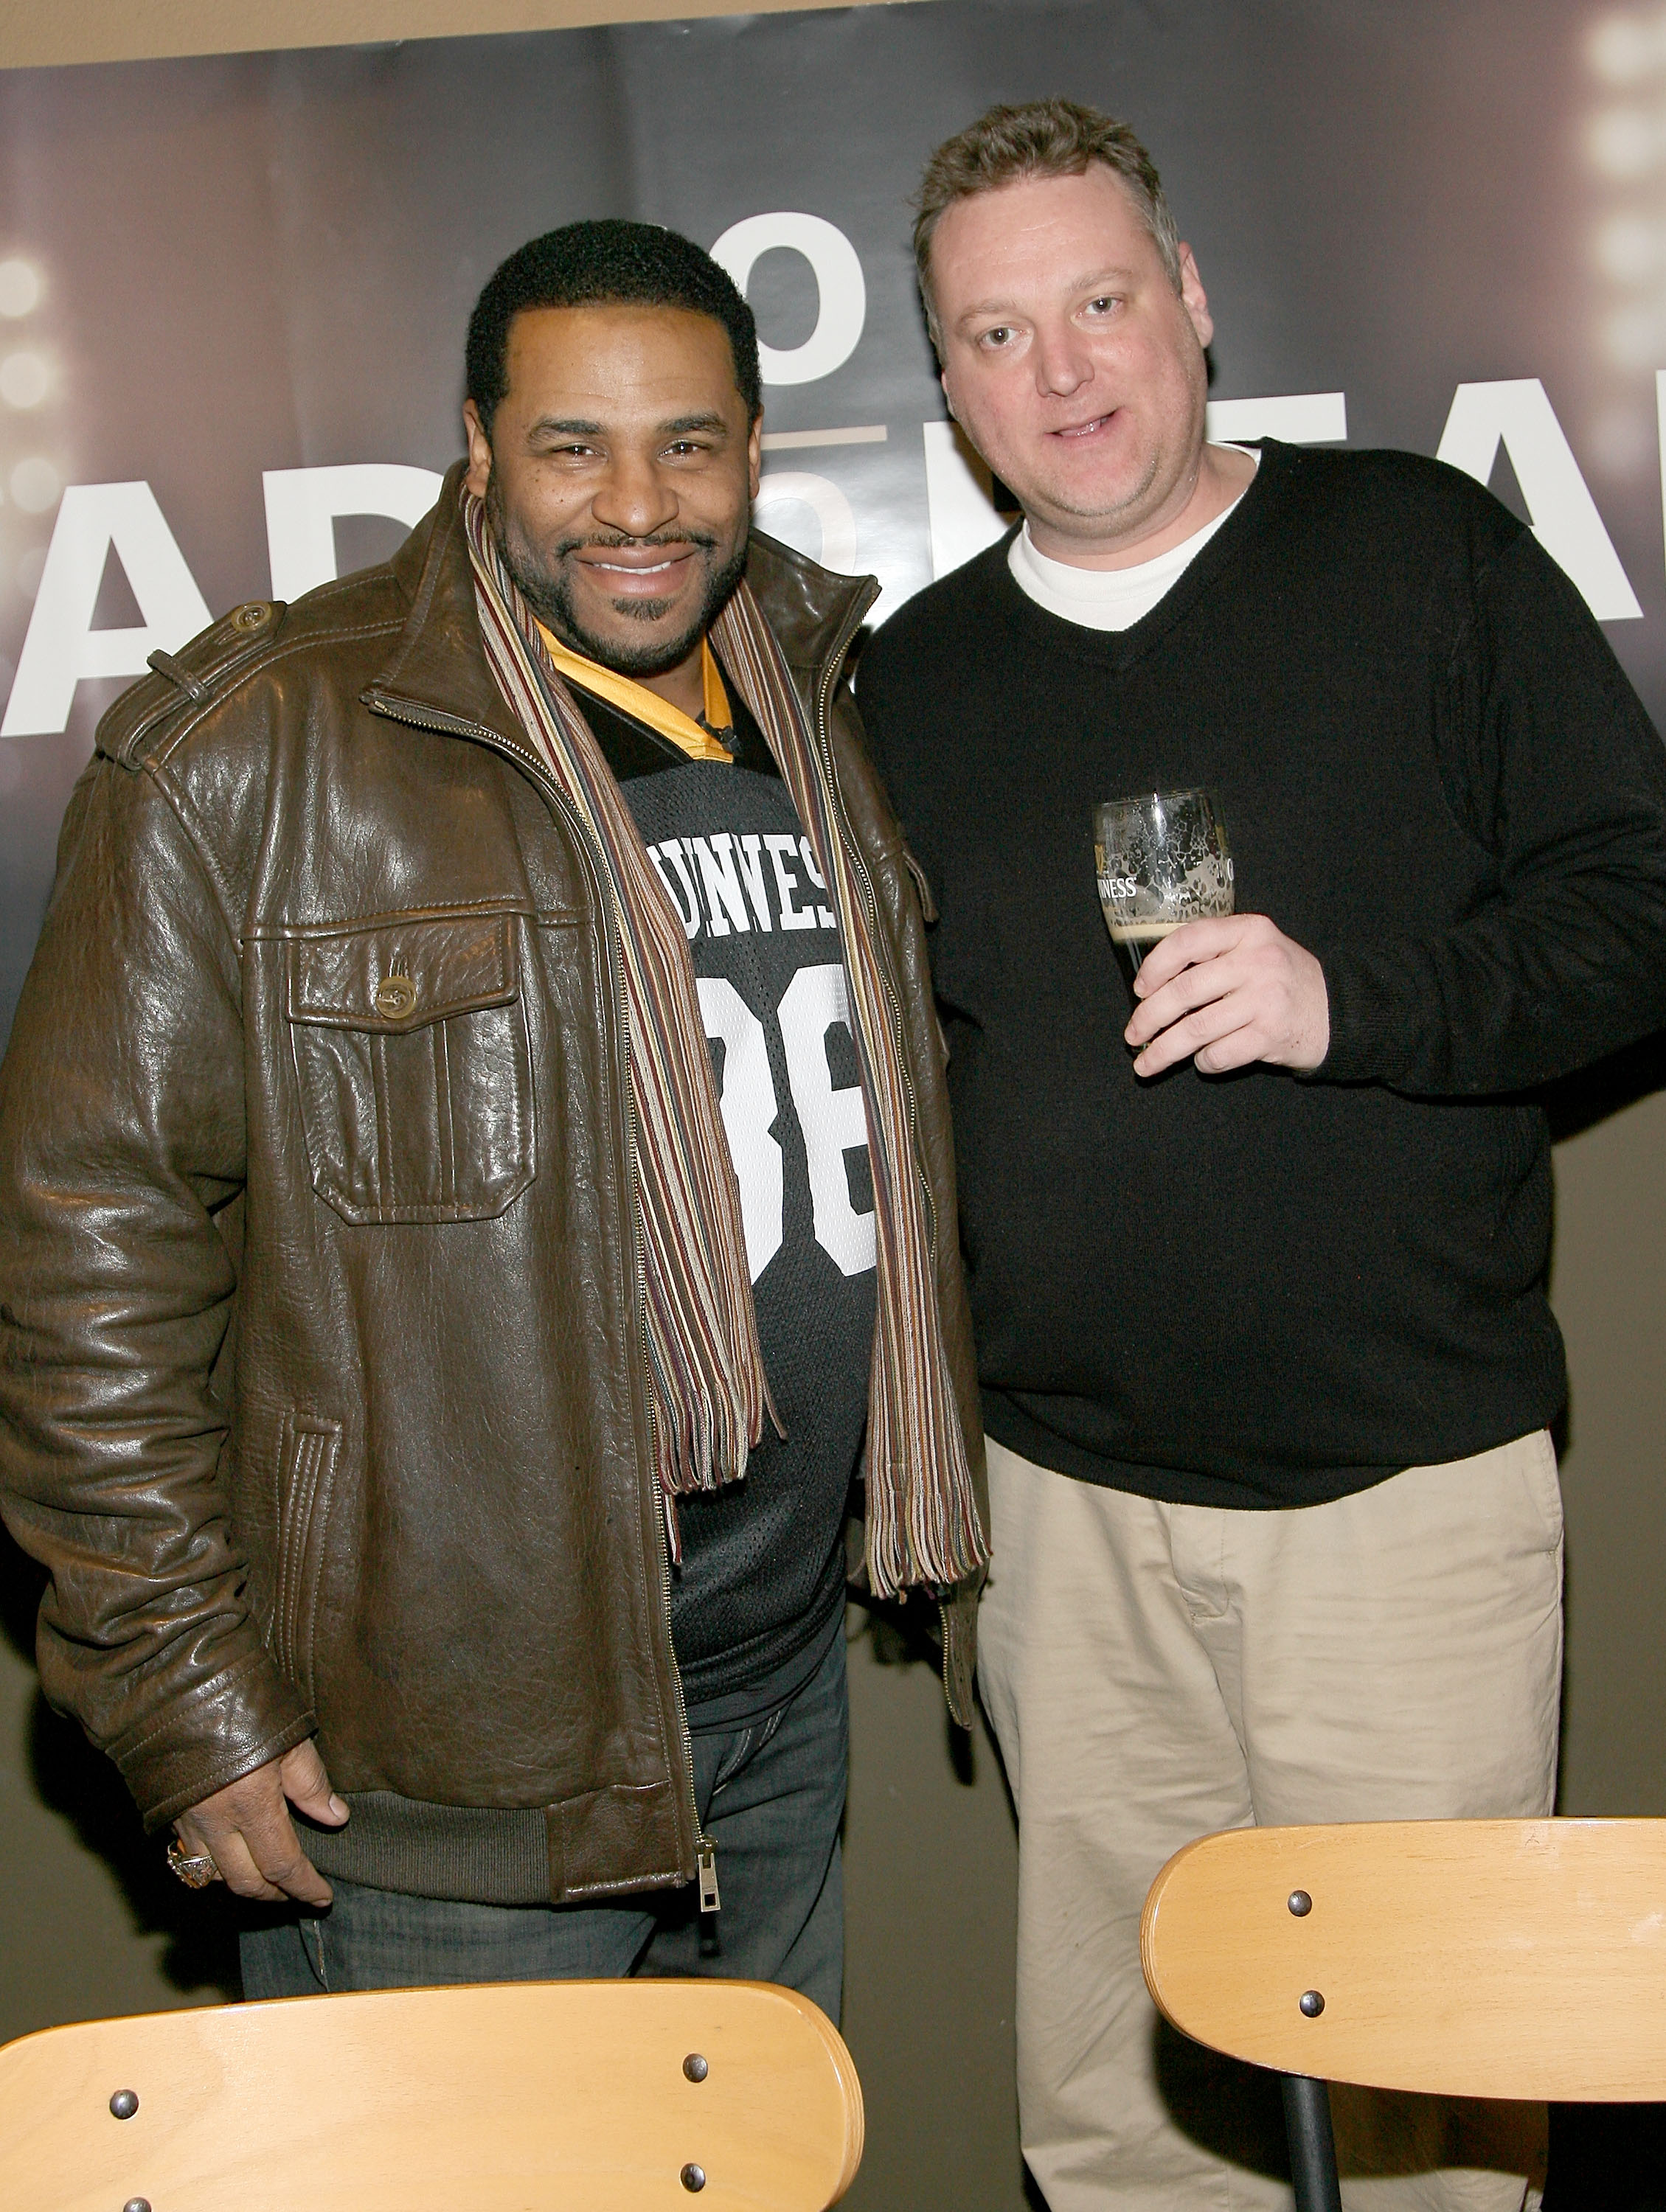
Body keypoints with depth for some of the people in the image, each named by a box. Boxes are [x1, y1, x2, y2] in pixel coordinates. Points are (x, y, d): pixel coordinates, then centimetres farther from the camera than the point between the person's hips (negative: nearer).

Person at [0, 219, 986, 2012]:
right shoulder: (254, 751, -13)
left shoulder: (824, 723, 8)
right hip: (438, 1781, -6)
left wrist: (926, 1522, 17)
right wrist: (185, 1693, -14)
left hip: (784, 1711, 6)